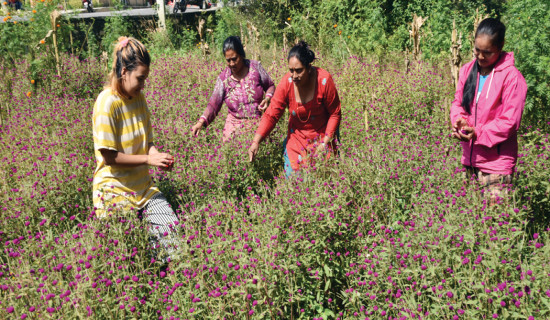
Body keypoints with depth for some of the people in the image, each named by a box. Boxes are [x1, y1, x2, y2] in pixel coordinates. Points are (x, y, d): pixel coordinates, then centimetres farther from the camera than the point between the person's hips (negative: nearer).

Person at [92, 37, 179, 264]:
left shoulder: (139, 98, 5)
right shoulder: (107, 103, -16)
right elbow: (109, 156, -17)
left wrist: (159, 156, -9)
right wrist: (148, 159, -16)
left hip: (143, 184, 6)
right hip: (115, 189, -6)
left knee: (172, 231, -3)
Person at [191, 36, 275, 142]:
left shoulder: (255, 67, -1)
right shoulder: (223, 78, -1)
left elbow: (270, 86, 11)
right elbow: (213, 105, -4)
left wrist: (267, 98, -11)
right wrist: (201, 122, -20)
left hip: (257, 124, 0)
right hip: (234, 125, 1)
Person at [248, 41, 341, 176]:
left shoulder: (323, 80, -24)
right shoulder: (286, 83, -20)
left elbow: (335, 114, -14)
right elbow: (271, 115, -16)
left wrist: (325, 143, -17)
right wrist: (256, 141, -27)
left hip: (323, 134, -1)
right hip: (297, 135, 2)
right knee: (292, 174, -1)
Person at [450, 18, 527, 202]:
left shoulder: (511, 77, -12)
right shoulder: (467, 70, 6)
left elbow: (510, 121, -13)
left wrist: (478, 134, -21)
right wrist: (458, 119, -9)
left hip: (496, 161, -5)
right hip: (469, 157, 5)